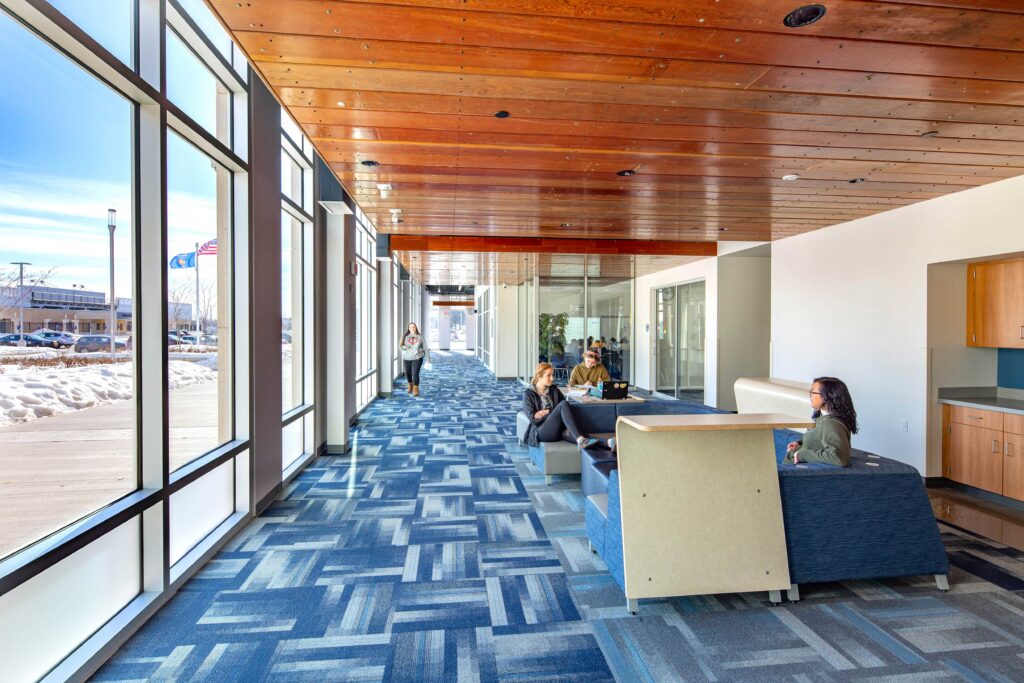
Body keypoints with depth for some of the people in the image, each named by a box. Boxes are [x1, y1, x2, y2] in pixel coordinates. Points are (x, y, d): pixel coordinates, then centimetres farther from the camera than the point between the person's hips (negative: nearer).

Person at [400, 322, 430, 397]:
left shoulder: (420, 337, 1)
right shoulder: (405, 336, 3)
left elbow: (425, 348, 4)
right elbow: (400, 346, 1)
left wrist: (428, 359, 2)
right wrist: (405, 347, -22)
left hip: (417, 358, -2)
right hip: (407, 358, 2)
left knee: (415, 373, -14)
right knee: (408, 373, 14)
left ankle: (416, 390, -4)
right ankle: (410, 385, 42)